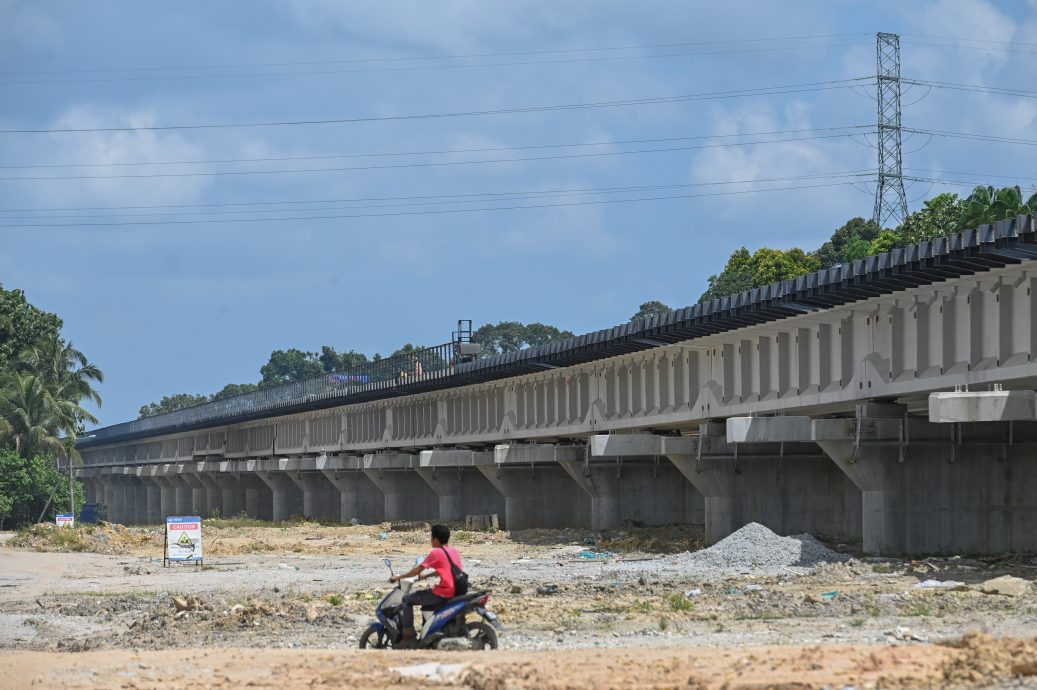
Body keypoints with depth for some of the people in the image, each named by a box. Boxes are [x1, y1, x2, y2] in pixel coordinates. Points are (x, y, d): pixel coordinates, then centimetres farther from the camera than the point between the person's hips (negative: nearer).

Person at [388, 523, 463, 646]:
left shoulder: (436, 553, -10)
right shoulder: (454, 551, 13)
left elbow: (417, 570, -5)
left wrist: (399, 577, 5)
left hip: (443, 593, -8)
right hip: (456, 593, 8)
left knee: (407, 600, 1)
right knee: (426, 595, 35)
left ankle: (409, 636, -4)